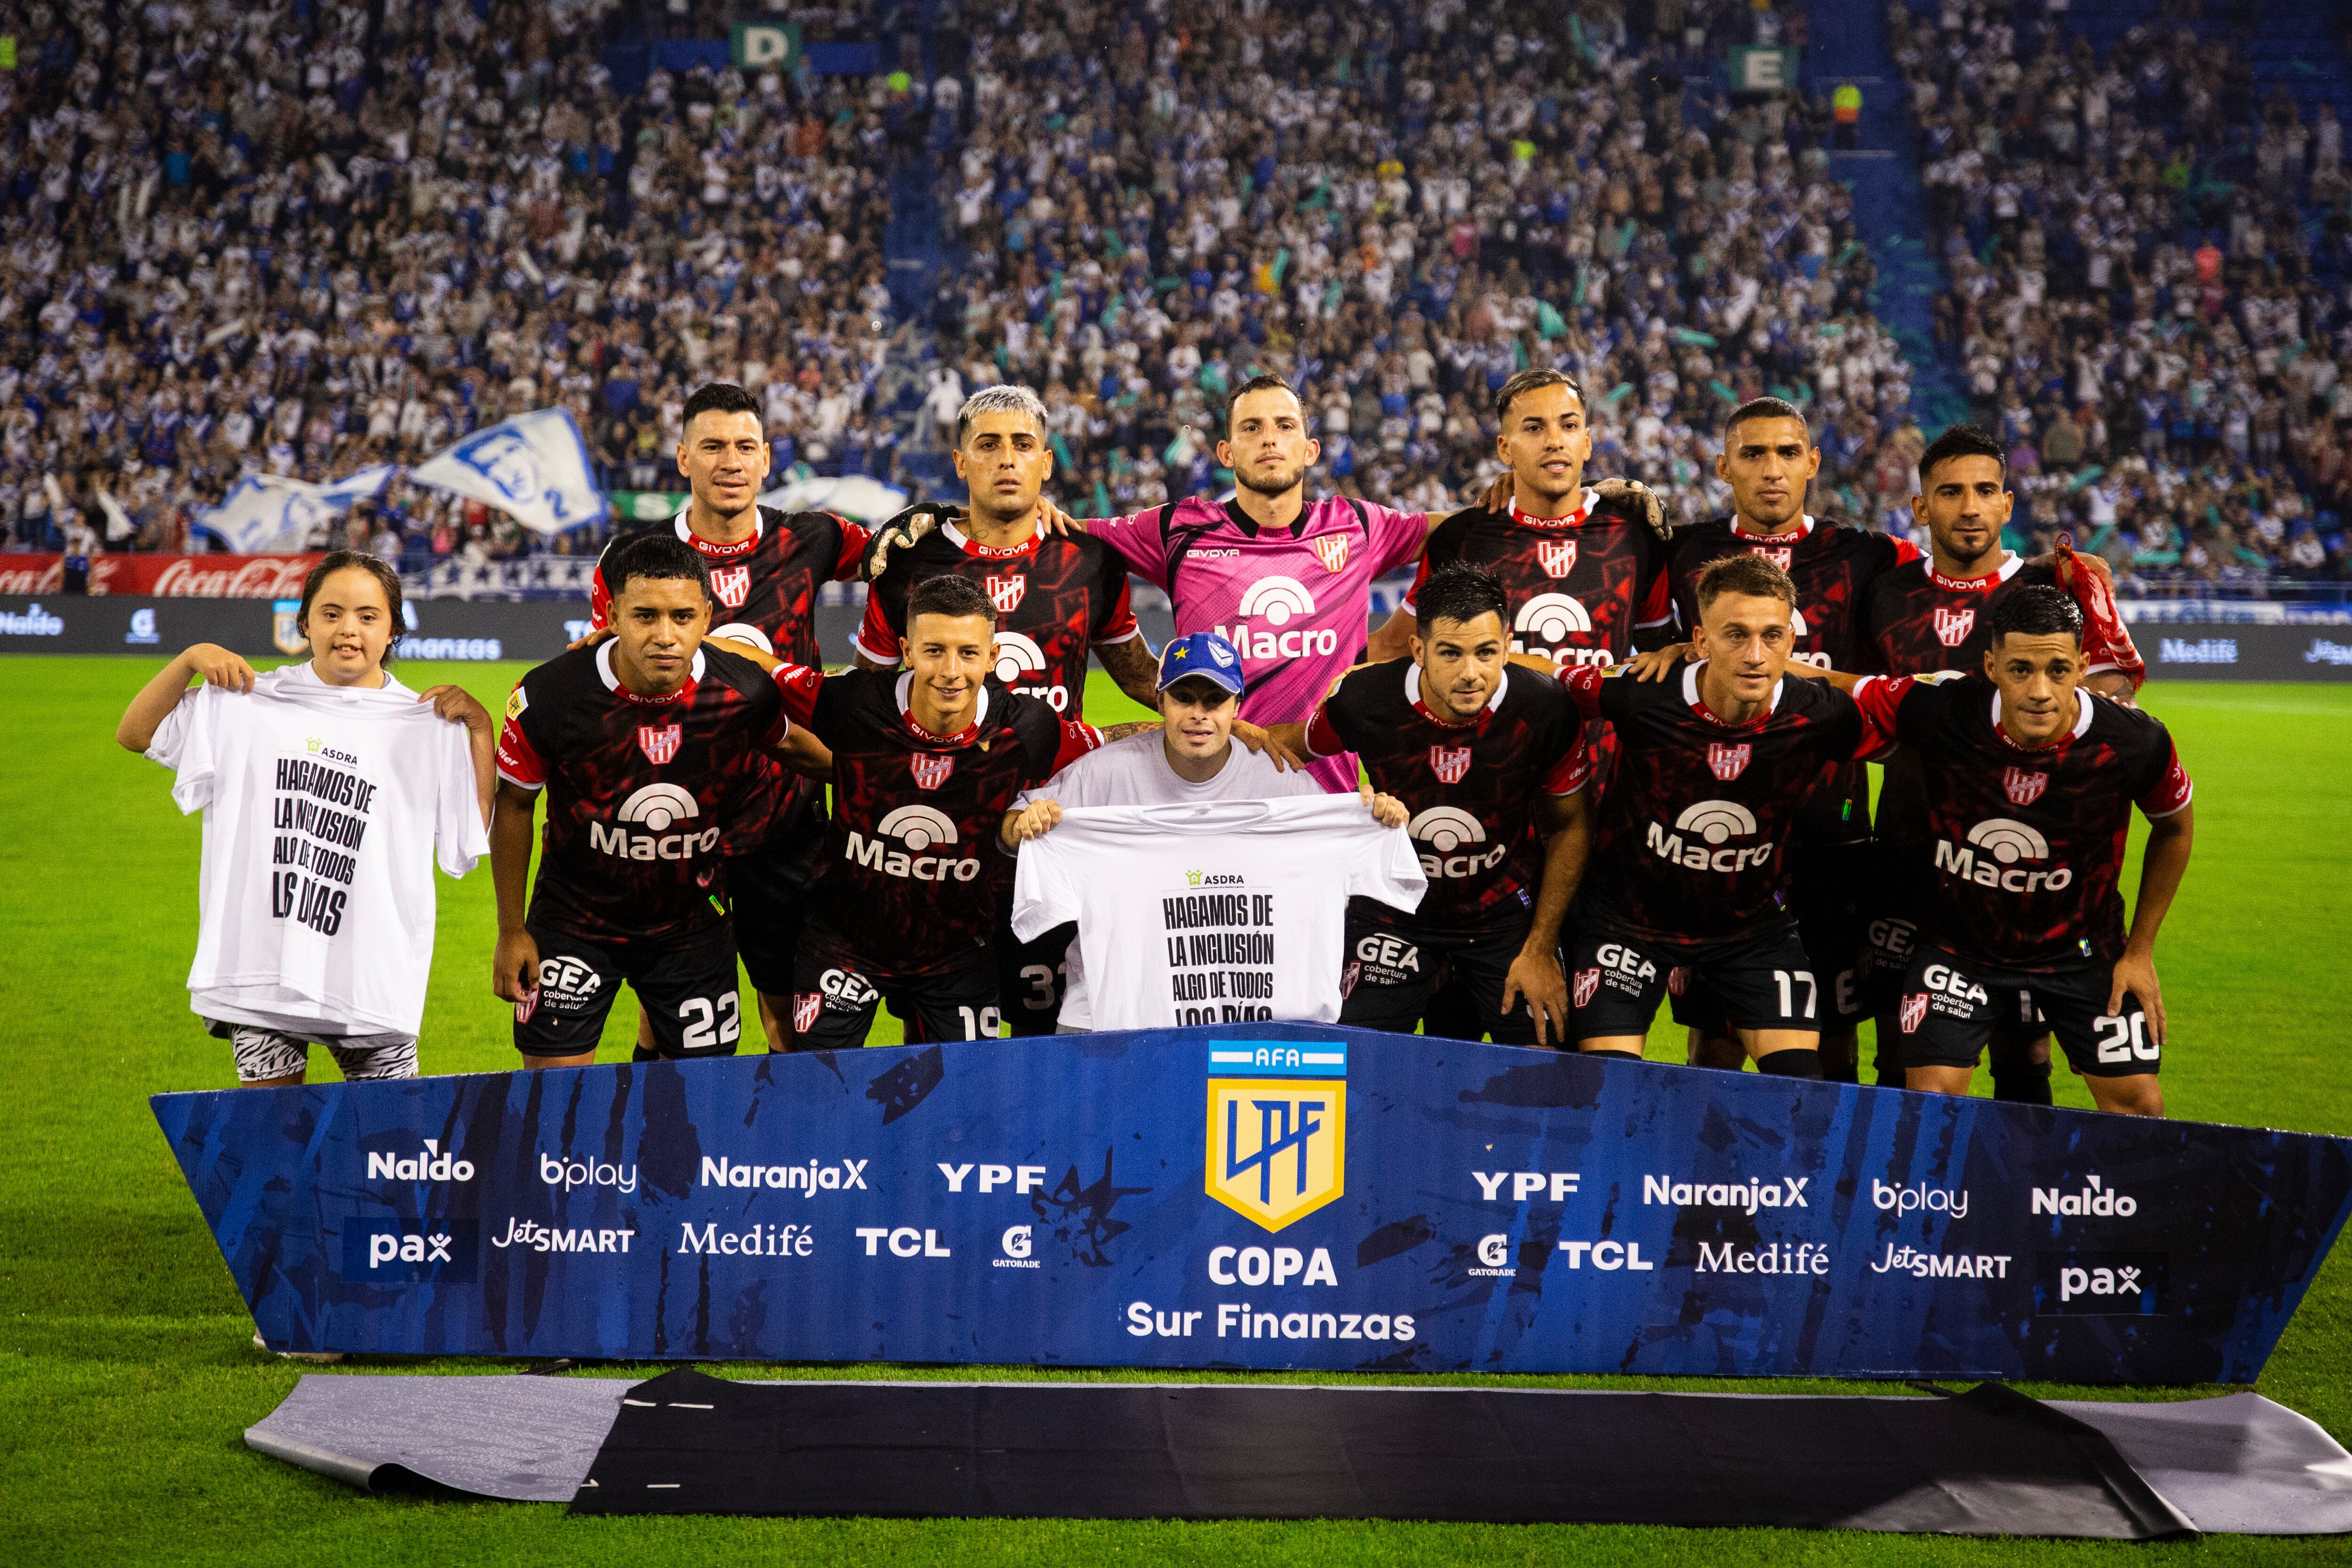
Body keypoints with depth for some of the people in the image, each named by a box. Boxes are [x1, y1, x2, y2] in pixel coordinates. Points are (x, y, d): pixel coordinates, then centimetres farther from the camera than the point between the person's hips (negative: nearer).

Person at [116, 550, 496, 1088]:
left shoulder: (430, 726, 5)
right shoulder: (251, 704, 7)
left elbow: (476, 839, 0)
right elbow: (135, 734, 14)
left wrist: (480, 729, -6)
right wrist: (190, 661, 1)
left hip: (373, 979, -1)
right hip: (261, 965, 1)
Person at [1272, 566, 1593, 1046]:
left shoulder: (1547, 710, -20)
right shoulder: (1362, 702, -22)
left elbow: (1569, 829, -5)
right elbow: (1291, 748, 3)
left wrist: (1540, 950, -7)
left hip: (1507, 913, 0)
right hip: (1395, 912, 0)